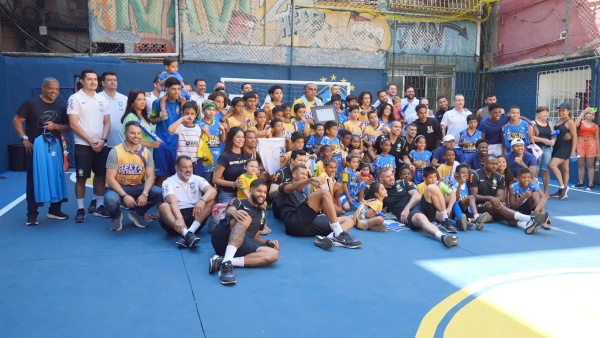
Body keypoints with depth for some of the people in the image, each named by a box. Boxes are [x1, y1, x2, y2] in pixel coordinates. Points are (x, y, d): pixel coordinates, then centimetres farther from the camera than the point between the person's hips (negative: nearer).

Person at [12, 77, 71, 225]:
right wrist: (24, 138, -13)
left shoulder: (61, 107, 8)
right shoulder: (31, 103, -4)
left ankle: (55, 210, 21)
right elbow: (16, 120, -4)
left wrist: (55, 126, -13)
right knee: (33, 181, 2)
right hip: (34, 148, -4)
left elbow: (68, 128, 8)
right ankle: (32, 214, 8)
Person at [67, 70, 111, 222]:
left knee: (101, 176, 9)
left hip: (101, 145, 5)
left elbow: (107, 123, 10)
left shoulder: (102, 99, 10)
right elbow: (73, 124, -9)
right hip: (83, 145, -4)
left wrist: (102, 140, -5)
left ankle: (98, 205, 20)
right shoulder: (75, 98, -4)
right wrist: (90, 141, -11)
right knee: (81, 177, -1)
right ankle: (80, 209, 7)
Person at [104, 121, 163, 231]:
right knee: (111, 199, -37)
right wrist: (124, 195, -28)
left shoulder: (146, 152, -3)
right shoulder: (115, 152, -13)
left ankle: (138, 213, 8)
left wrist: (145, 194, -25)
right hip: (119, 187, -3)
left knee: (159, 193, -23)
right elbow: (110, 178, -16)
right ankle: (116, 216, 4)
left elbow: (150, 176, -7)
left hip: (138, 187, 3)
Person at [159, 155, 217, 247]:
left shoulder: (197, 179, 8)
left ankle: (190, 231, -37)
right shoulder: (168, 182, 0)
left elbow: (213, 191, -11)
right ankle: (187, 233, -49)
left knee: (210, 201, -20)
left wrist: (202, 200, -34)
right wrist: (179, 218, -37)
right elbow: (172, 202, -18)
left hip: (195, 214, 2)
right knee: (163, 207, -30)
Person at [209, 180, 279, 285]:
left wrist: (268, 242, 5)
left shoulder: (263, 213, 25)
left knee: (274, 254, -22)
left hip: (241, 245, 5)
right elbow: (228, 212, -13)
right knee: (245, 218, -32)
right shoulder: (239, 202, 9)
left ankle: (222, 261, -34)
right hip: (222, 238, -4)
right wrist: (233, 212, -38)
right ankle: (226, 263, -49)